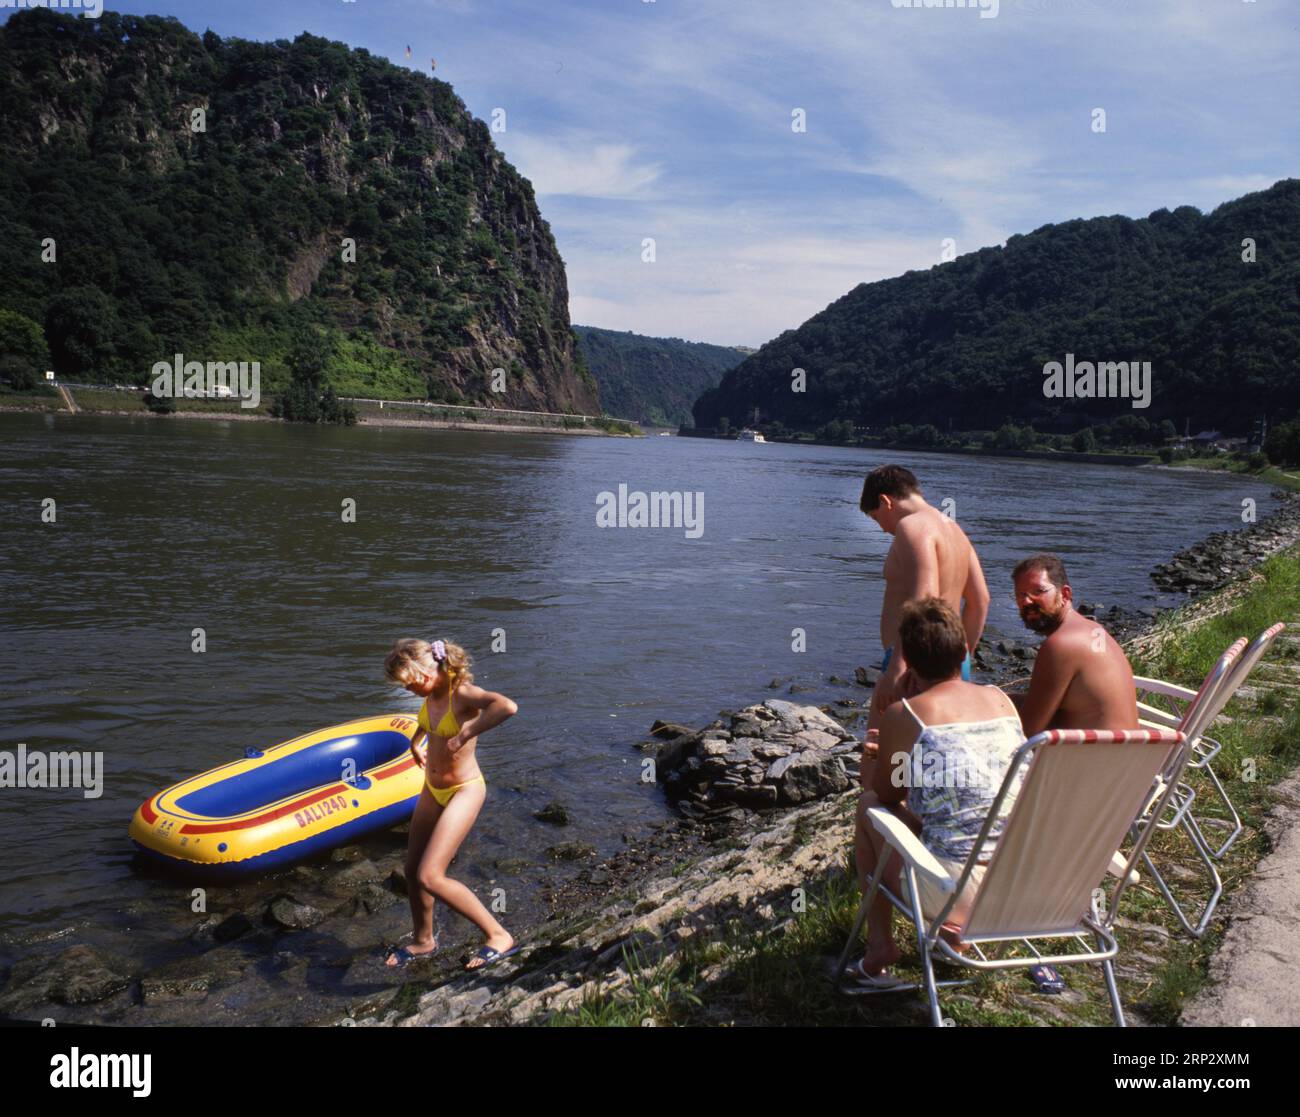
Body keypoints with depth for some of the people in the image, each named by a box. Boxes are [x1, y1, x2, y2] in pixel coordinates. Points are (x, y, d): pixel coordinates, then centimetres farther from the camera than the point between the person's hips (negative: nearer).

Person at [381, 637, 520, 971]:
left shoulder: (462, 693, -26)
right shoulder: (434, 691, -1)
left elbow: (507, 706, -47)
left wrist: (464, 736, -39)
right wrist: (417, 739, 10)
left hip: (463, 791, -9)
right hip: (433, 789, 9)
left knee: (430, 877, -14)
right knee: (412, 870, 16)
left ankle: (499, 936, -2)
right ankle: (423, 941, 40)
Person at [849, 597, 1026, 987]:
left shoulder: (903, 715, -8)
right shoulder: (1002, 700, 8)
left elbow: (886, 793, 9)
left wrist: (871, 767, 32)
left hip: (953, 892, -5)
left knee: (869, 805, 19)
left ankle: (880, 947, 21)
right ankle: (955, 930, 30)